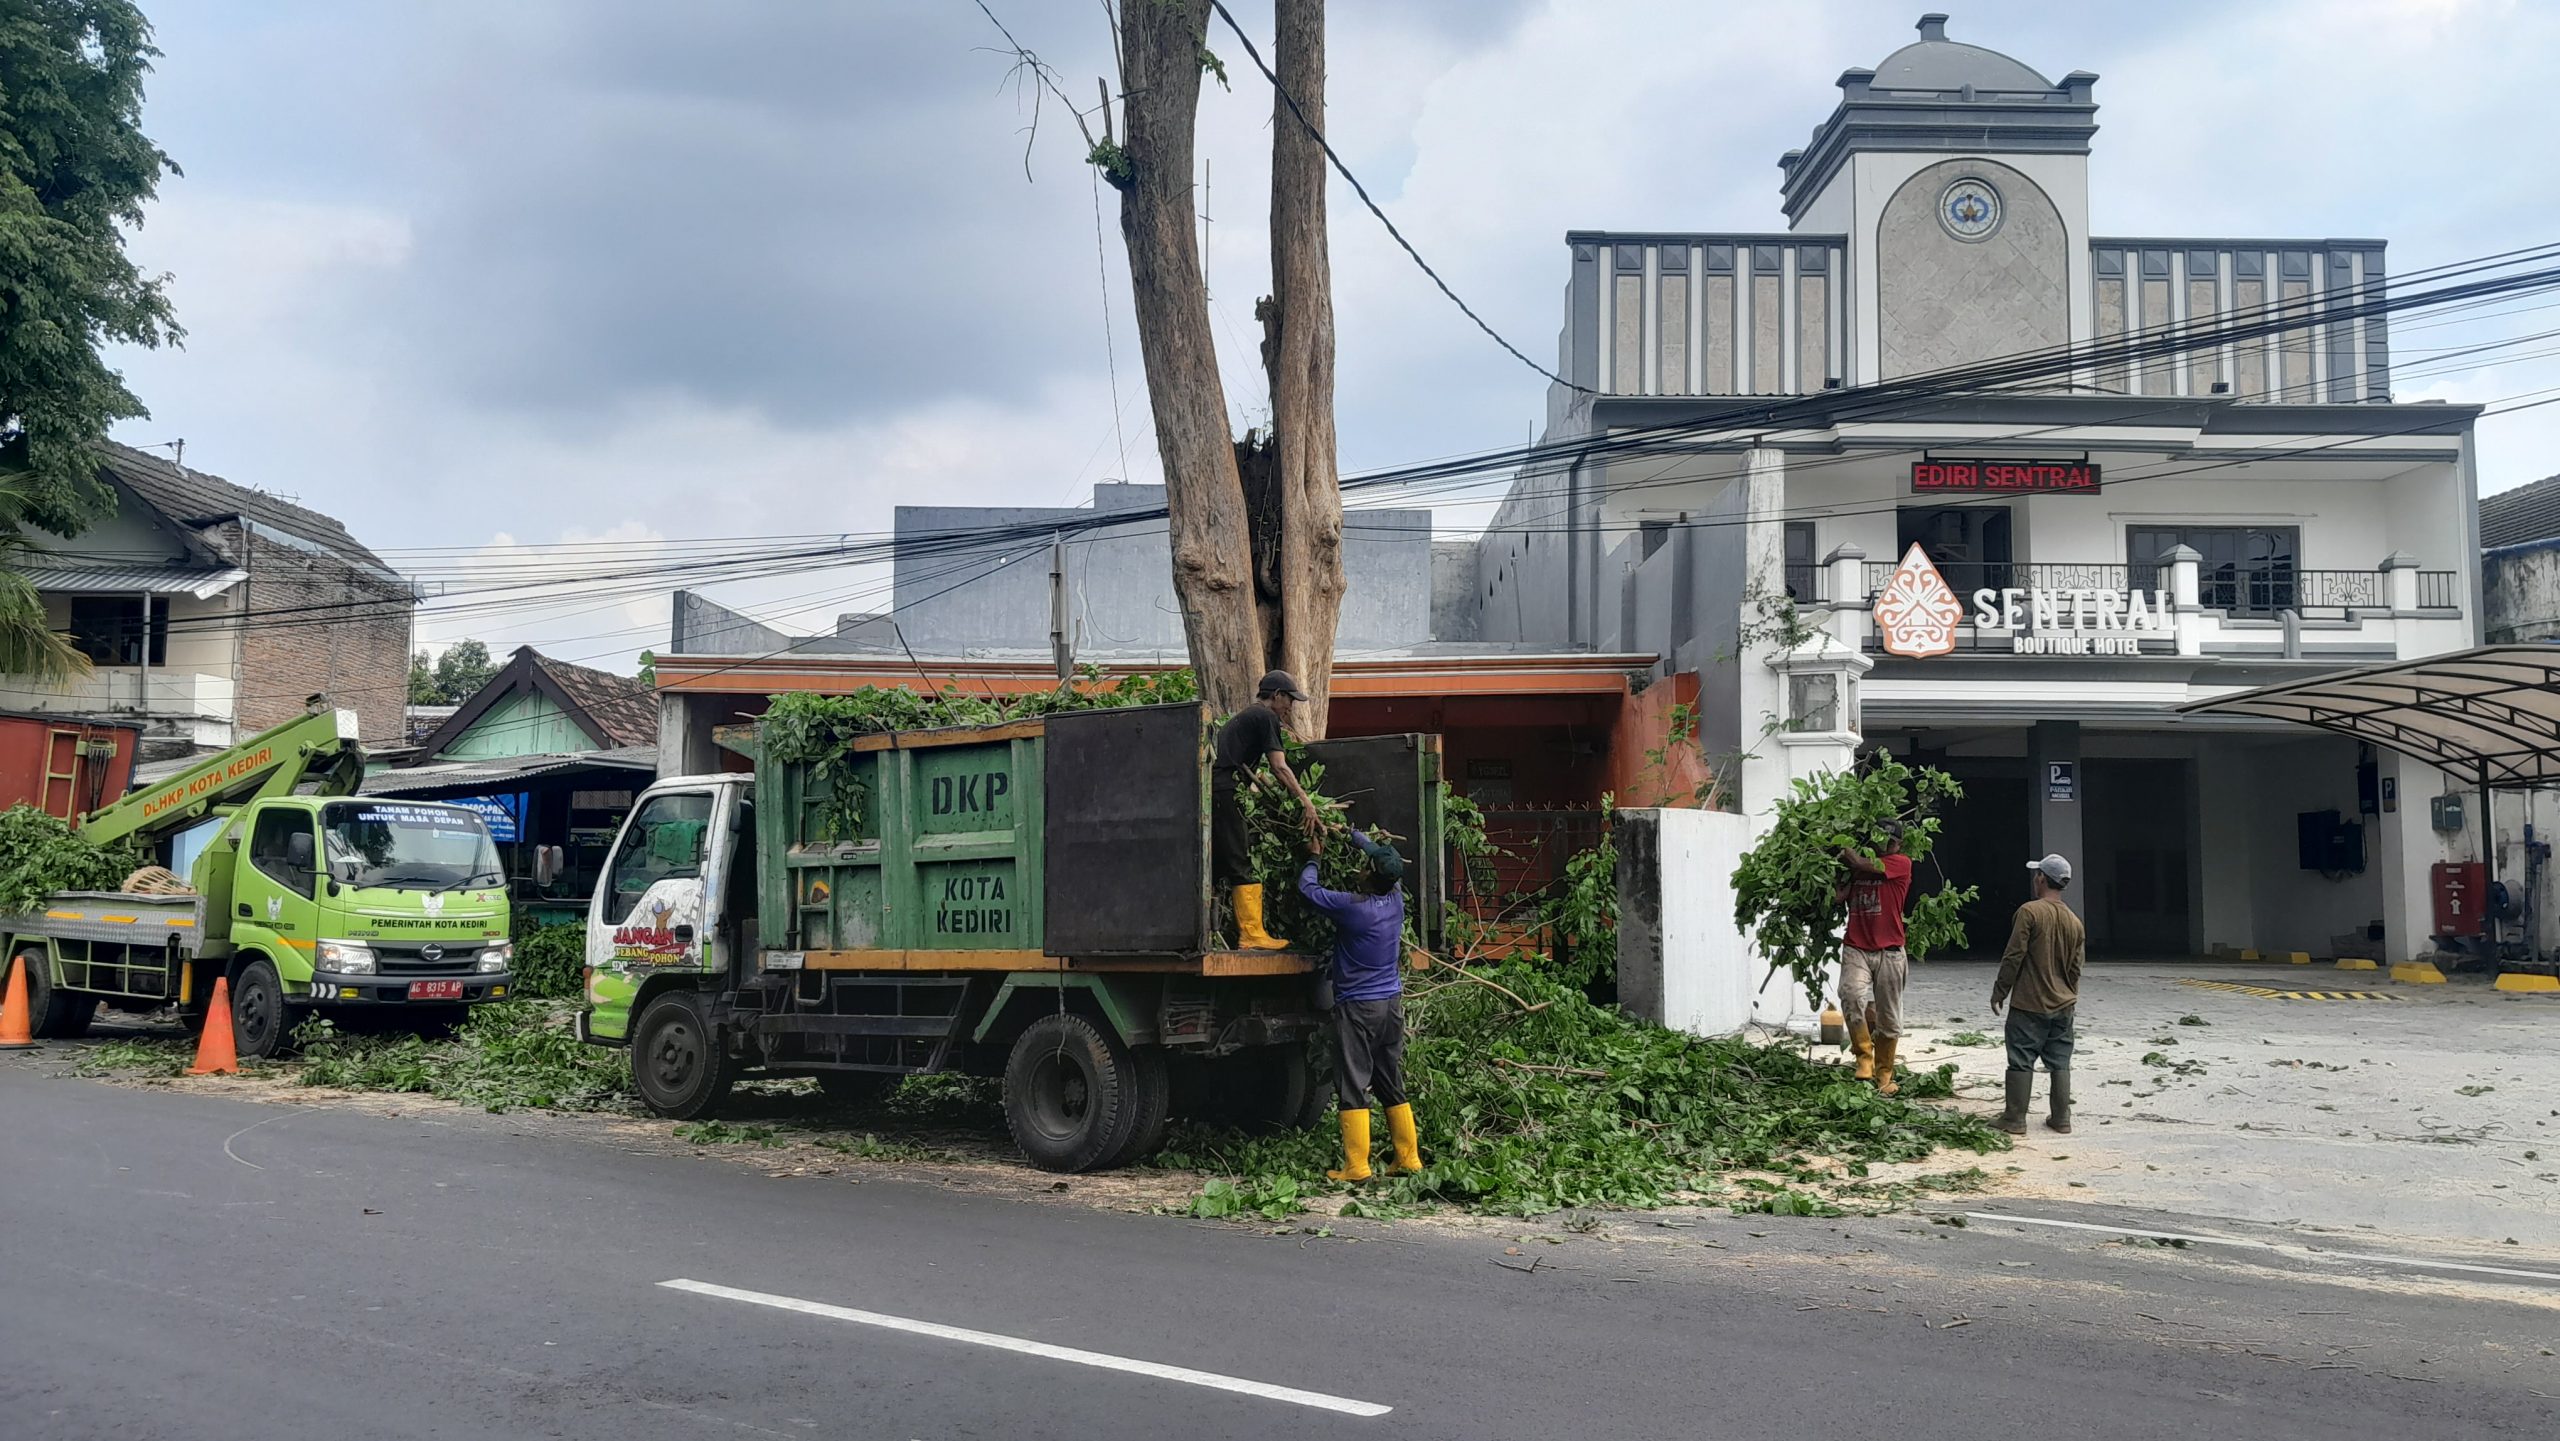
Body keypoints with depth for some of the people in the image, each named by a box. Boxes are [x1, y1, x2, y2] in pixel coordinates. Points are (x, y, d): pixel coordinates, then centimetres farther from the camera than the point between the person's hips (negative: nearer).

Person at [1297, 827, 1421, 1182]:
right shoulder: (1396, 898, 1)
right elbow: (1381, 853, 20)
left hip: (1357, 1006, -7)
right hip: (1391, 1003, 7)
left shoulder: (1353, 906, -18)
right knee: (1392, 1086, 14)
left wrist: (1314, 858, 14)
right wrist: (1349, 832, 29)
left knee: (1354, 1087, -4)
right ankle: (1408, 1158, 16)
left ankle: (1356, 1166, -6)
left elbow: (1307, 888, -4)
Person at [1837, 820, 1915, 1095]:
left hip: (1888, 951, -1)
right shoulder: (1856, 867, 13)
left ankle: (1884, 1075, 21)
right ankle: (1865, 1056, -10)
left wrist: (1843, 850, 5)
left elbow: (1859, 863, -11)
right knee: (1851, 996, -26)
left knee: (1888, 1018, 6)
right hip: (1856, 948, 1)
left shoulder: (1901, 863, 1)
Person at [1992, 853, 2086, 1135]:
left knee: (2021, 1062, 0)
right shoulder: (2074, 921, 5)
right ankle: (2062, 1119, 13)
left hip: (2029, 1004, -5)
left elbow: (2013, 956, -14)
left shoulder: (2030, 911, -13)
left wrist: (1999, 992, -5)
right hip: (2062, 1005, 5)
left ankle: (2015, 1120, 2)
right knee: (2060, 1063, 11)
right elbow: (2076, 967, 10)